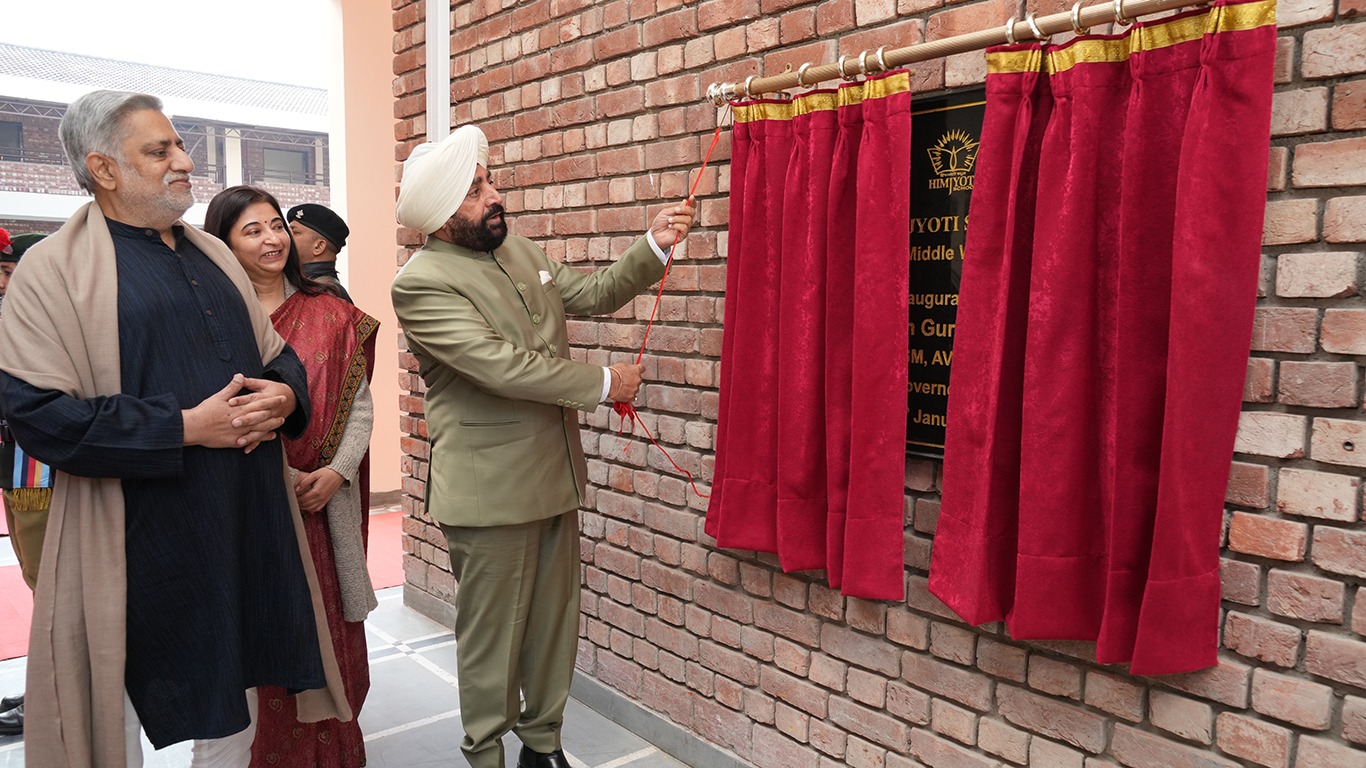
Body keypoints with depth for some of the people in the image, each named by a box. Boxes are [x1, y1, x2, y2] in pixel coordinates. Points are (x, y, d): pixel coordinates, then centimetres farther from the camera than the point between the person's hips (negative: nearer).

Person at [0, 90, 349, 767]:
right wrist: (185, 427, -20)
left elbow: (276, 353, 18)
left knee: (232, 705, 18)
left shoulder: (212, 255, 13)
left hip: (247, 525, 6)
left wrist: (283, 394, -5)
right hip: (141, 541, -5)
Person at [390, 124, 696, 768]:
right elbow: (503, 365, -23)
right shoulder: (420, 283, -15)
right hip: (489, 491, -7)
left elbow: (595, 294, 15)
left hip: (554, 476, 8)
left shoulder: (520, 251, 10)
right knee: (492, 635, 7)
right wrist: (604, 384, -15)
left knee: (556, 621, 17)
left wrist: (654, 245, -1)